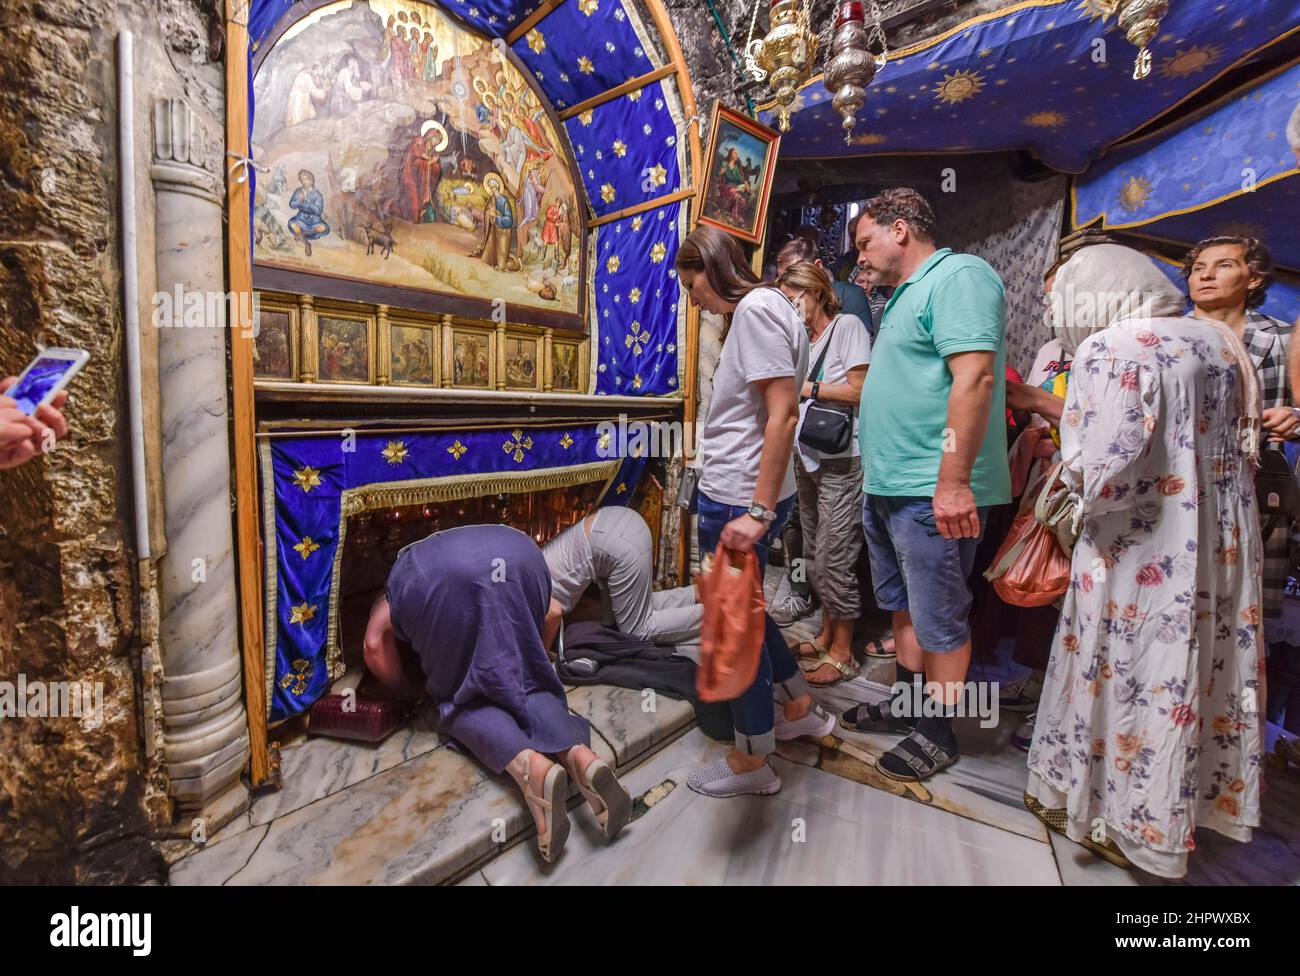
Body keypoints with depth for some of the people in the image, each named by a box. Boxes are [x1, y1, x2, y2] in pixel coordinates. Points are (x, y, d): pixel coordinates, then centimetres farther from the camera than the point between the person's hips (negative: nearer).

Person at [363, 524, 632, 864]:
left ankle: (530, 766, -15)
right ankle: (580, 755, -10)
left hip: (436, 573, -3)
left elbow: (374, 645, 17)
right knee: (527, 683, 15)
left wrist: (410, 694, 31)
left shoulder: (393, 592, 40)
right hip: (518, 552, 3)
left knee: (461, 699, 11)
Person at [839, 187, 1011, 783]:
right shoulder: (908, 294, 20)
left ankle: (937, 731, 20)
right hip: (888, 486, 10)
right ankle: (905, 703, 36)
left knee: (938, 616, 3)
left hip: (931, 491, -10)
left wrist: (953, 480, -28)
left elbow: (974, 377, -23)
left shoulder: (959, 276, -11)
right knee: (904, 605, 19)